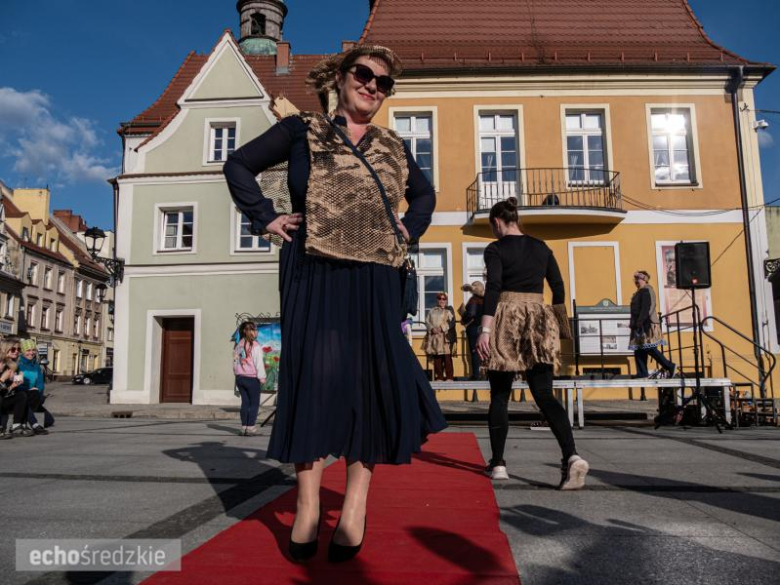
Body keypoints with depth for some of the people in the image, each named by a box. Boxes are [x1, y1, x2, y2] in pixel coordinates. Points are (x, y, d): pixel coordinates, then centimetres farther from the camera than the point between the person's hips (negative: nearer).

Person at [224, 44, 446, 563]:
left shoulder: (393, 147, 17)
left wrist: (408, 231, 13)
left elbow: (425, 194, 32)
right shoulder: (302, 131, 8)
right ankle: (308, 505, 7)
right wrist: (266, 218, 2)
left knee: (372, 381, -3)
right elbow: (240, 165, 14)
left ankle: (356, 506, 8)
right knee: (313, 378, -4)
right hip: (313, 274, -2)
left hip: (373, 280, 3)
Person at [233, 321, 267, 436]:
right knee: (254, 403, 2)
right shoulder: (255, 346, -12)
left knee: (245, 402, 12)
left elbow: (235, 362, 11)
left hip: (240, 378, 6)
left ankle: (244, 427, 13)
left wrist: (237, 375, 17)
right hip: (252, 378, -6)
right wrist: (262, 378, -6)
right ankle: (250, 428, -1)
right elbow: (259, 363, -13)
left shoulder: (238, 345, 8)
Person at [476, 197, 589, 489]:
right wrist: (560, 325, 22)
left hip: (506, 321, -3)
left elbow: (493, 288, -15)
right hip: (539, 320, 4)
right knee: (544, 395, 0)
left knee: (499, 396, 8)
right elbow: (558, 288, 12)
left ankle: (498, 464, 13)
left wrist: (485, 329, -20)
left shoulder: (495, 249, -3)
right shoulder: (541, 247, 12)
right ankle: (571, 455, -21)